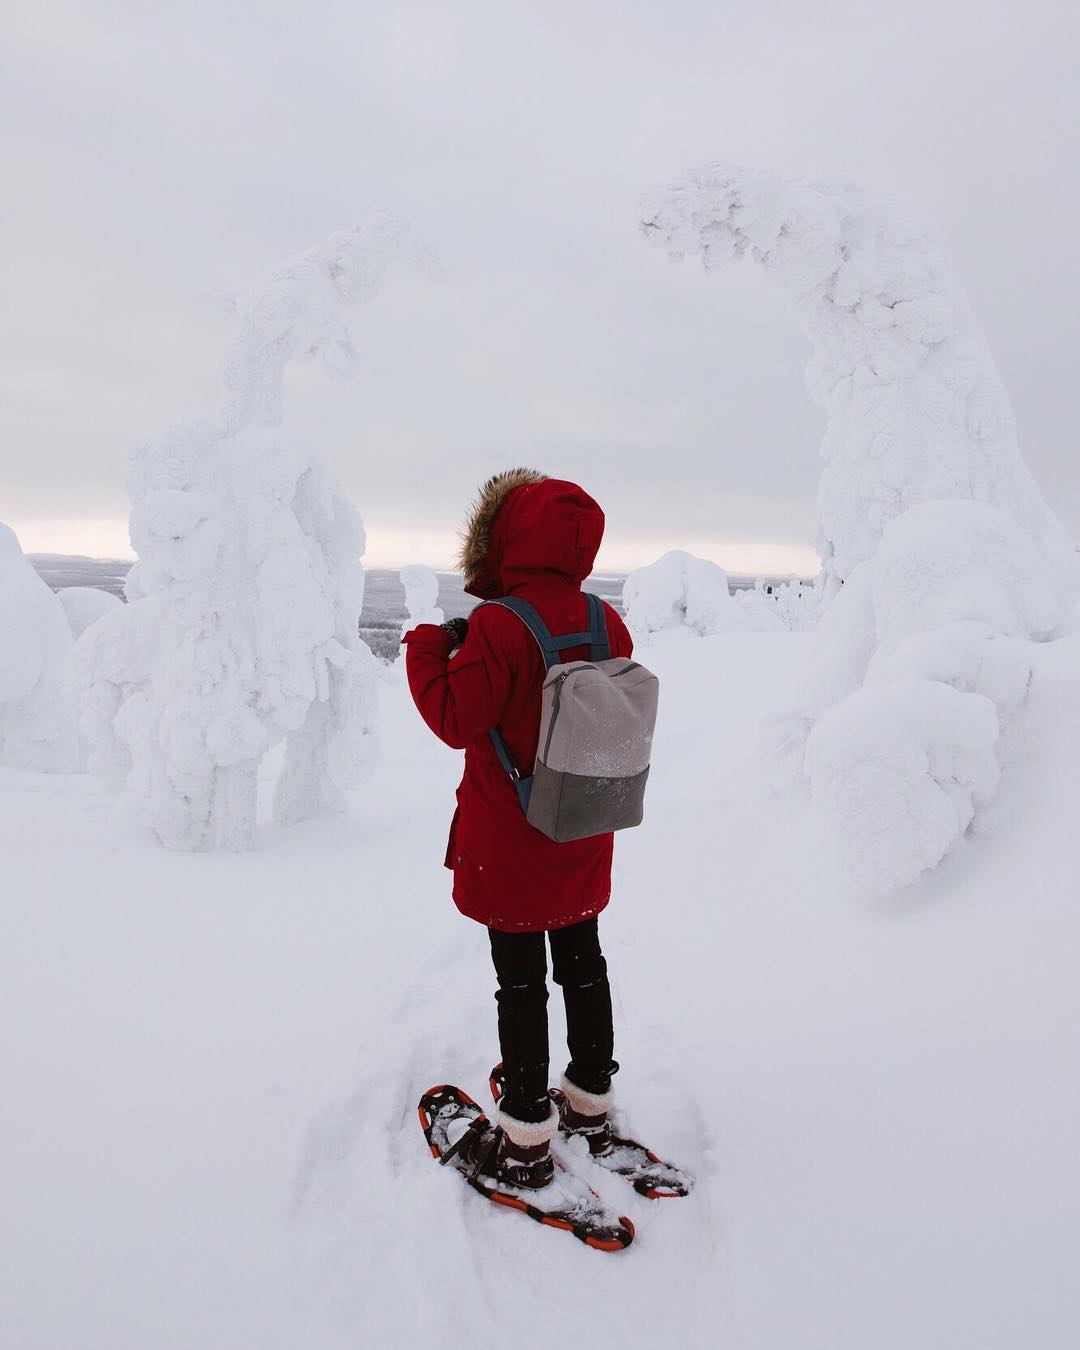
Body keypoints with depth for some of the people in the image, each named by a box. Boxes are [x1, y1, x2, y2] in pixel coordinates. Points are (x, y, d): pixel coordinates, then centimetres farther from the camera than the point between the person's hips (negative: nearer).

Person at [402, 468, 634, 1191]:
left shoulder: (498, 628, -22)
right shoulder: (607, 625, -1)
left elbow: (457, 720, -20)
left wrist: (429, 647, -6)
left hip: (509, 847, -6)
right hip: (583, 841, 6)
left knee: (521, 983, 6)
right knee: (583, 964, 20)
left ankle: (527, 1142, 20)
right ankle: (590, 1104, 37)